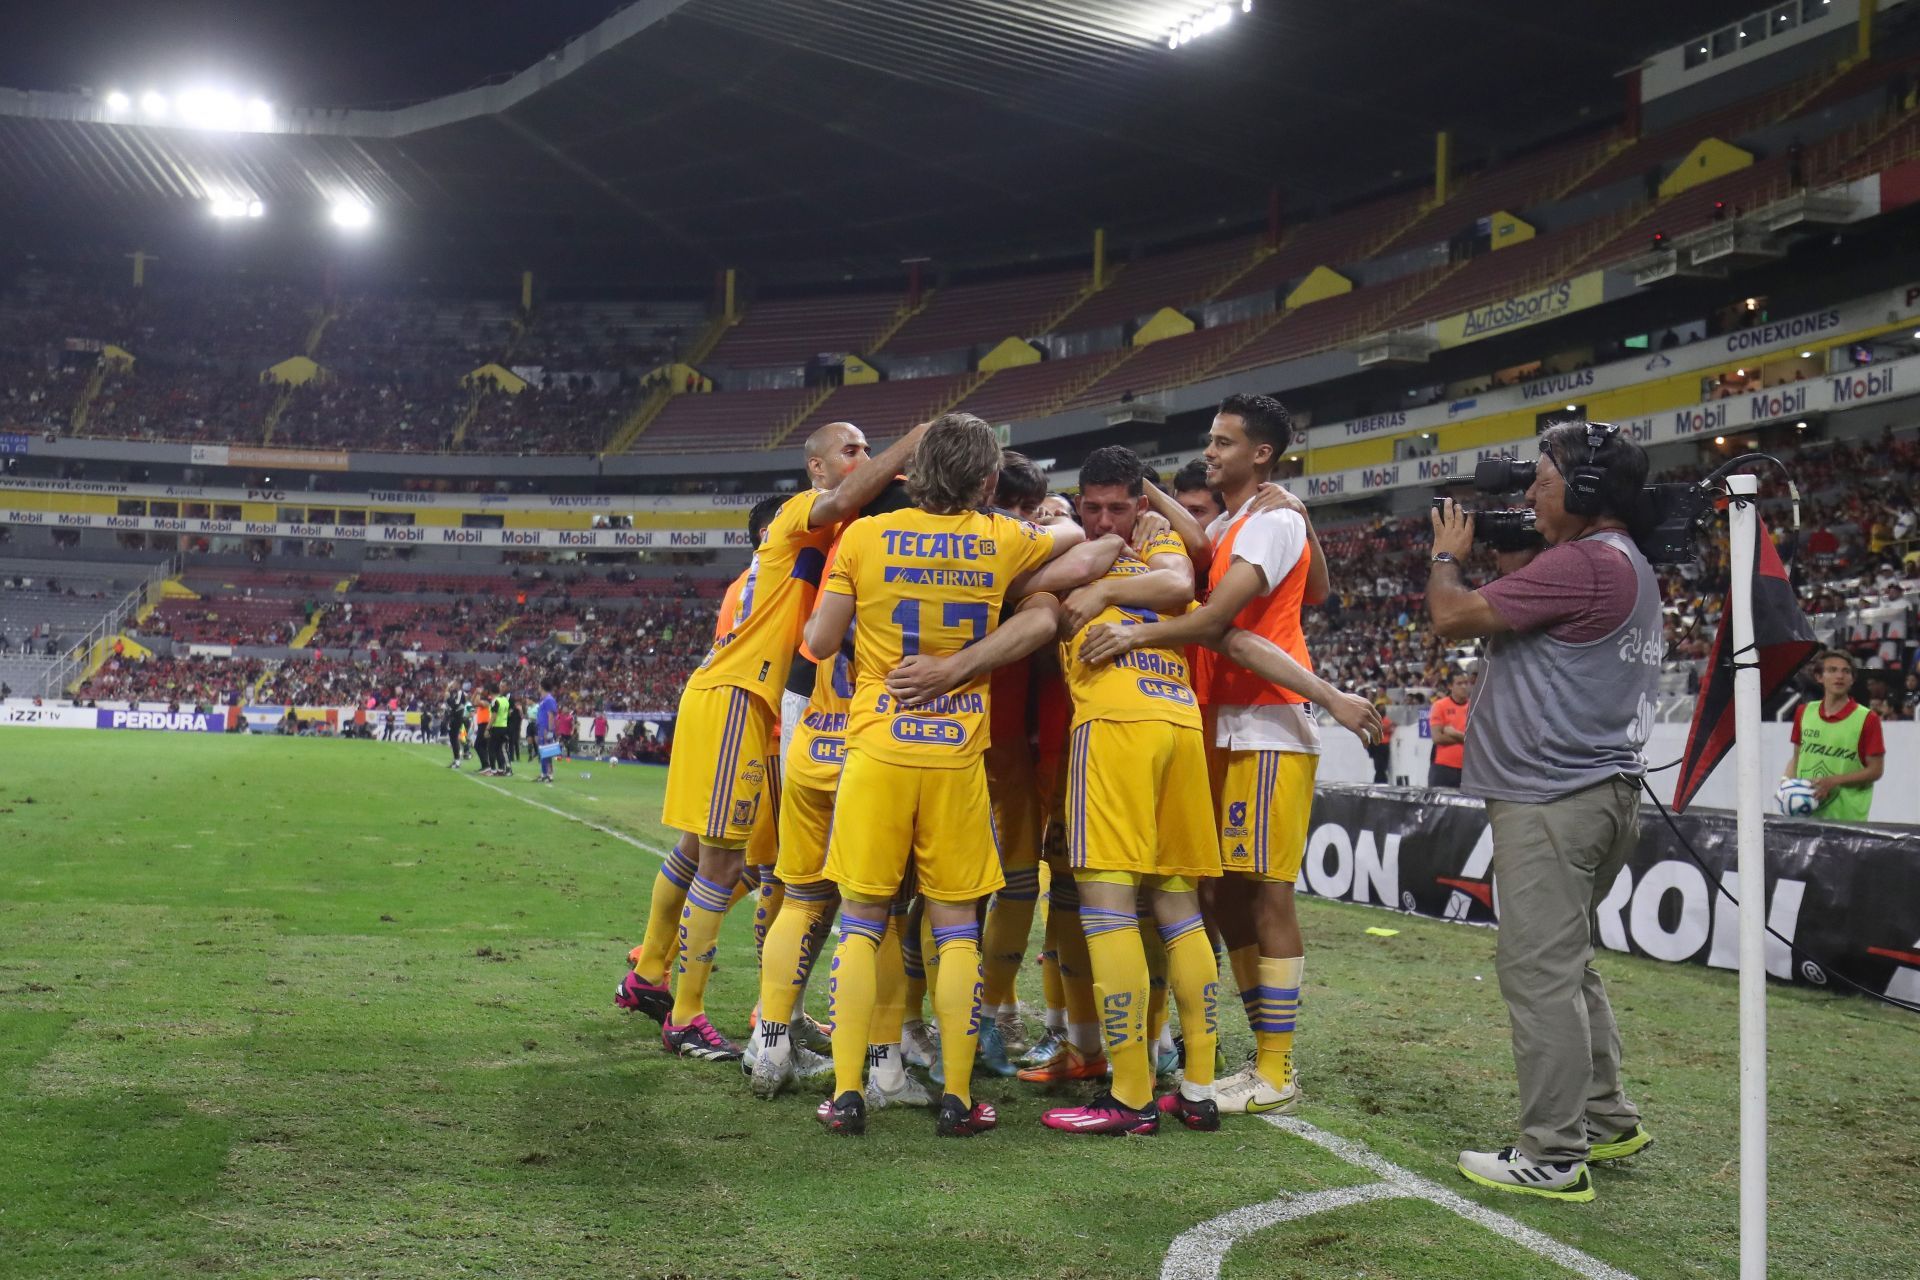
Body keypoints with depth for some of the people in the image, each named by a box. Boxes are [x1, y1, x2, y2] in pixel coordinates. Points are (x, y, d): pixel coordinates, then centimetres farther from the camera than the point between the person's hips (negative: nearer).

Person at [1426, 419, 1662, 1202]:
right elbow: (1524, 626, 27)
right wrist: (1510, 566, 17)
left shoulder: (1584, 563, -16)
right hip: (1600, 790, 11)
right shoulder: (1630, 568, 18)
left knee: (1539, 970, -7)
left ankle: (1554, 1157, -3)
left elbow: (1453, 618, -13)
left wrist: (1447, 555, 5)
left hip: (1554, 799, -11)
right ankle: (1607, 1121, 27)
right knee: (1565, 965, 20)